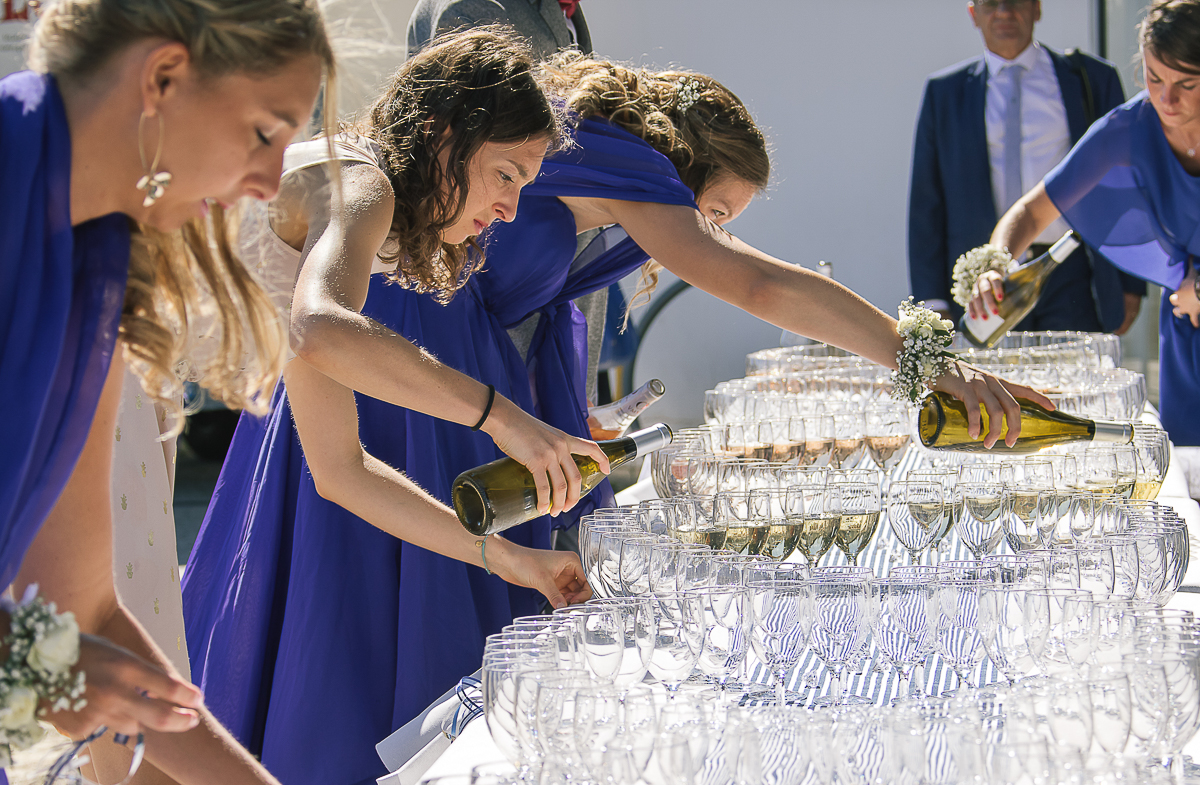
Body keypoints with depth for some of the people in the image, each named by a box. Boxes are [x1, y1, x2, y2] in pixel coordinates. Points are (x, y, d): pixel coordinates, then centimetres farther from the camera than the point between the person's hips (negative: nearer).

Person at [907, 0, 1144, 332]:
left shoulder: (1093, 79, 10)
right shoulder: (944, 91, 11)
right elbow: (925, 202, 10)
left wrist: (1130, 285, 5)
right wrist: (932, 300, 2)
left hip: (1072, 279, -1)